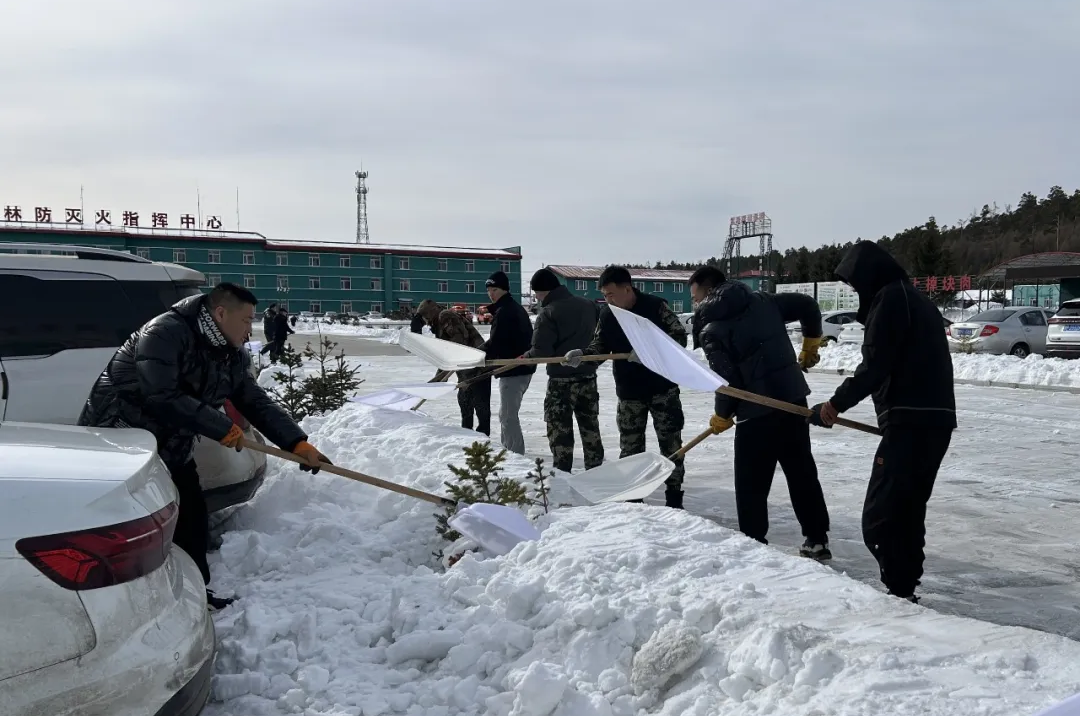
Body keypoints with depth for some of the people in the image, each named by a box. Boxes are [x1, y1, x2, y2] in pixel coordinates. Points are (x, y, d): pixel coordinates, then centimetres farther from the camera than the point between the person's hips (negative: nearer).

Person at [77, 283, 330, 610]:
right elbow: (162, 397, -33)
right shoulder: (165, 334, -24)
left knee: (192, 521, 11)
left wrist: (298, 444, -6)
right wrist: (222, 428, -28)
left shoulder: (233, 358, 2)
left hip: (170, 450, 9)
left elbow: (257, 403, 4)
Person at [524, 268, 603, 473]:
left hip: (561, 381, -6)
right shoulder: (590, 305, 5)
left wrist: (526, 356, 0)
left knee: (560, 431, 3)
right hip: (588, 378, 6)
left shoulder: (548, 313, -15)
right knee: (590, 428, 16)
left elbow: (541, 351, -20)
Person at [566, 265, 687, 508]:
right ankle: (631, 499, 19)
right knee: (630, 447, 8)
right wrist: (582, 354, -16)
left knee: (671, 443, 5)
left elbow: (679, 337, -14)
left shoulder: (656, 306, -14)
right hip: (629, 392, 3)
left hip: (663, 387, -3)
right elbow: (599, 346, 5)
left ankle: (674, 499, 16)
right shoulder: (606, 314, -2)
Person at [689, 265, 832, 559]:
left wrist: (722, 416, 2)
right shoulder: (762, 300, 7)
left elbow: (728, 381, -16)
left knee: (751, 484, 5)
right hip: (794, 398, 7)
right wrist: (810, 345, 24)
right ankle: (817, 539, 27)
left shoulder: (711, 330, -10)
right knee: (802, 472, 18)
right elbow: (807, 305, 11)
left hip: (757, 412, -7)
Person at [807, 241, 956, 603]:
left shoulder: (889, 297, -8)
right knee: (908, 510, 19)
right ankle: (904, 589, 27)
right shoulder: (915, 298, 23)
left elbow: (875, 365, -17)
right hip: (935, 419, 11)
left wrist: (837, 403, -8)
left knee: (879, 518, -8)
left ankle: (900, 590, -8)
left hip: (910, 422, -11)